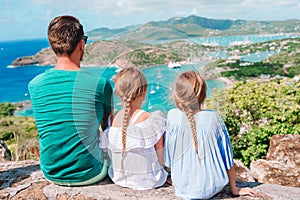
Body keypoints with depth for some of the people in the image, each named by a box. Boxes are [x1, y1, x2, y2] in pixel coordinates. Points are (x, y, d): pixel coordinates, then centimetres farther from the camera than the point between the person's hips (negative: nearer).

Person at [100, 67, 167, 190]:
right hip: (149, 181, -4)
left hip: (119, 179, 4)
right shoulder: (154, 120, -22)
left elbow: (110, 156, -1)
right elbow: (160, 159, -13)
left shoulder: (112, 120, -11)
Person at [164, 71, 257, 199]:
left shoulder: (172, 116, -14)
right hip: (212, 188, 0)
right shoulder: (214, 118, -13)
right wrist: (234, 189, 10)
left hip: (182, 188, 1)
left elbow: (168, 159, -5)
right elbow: (227, 158, -5)